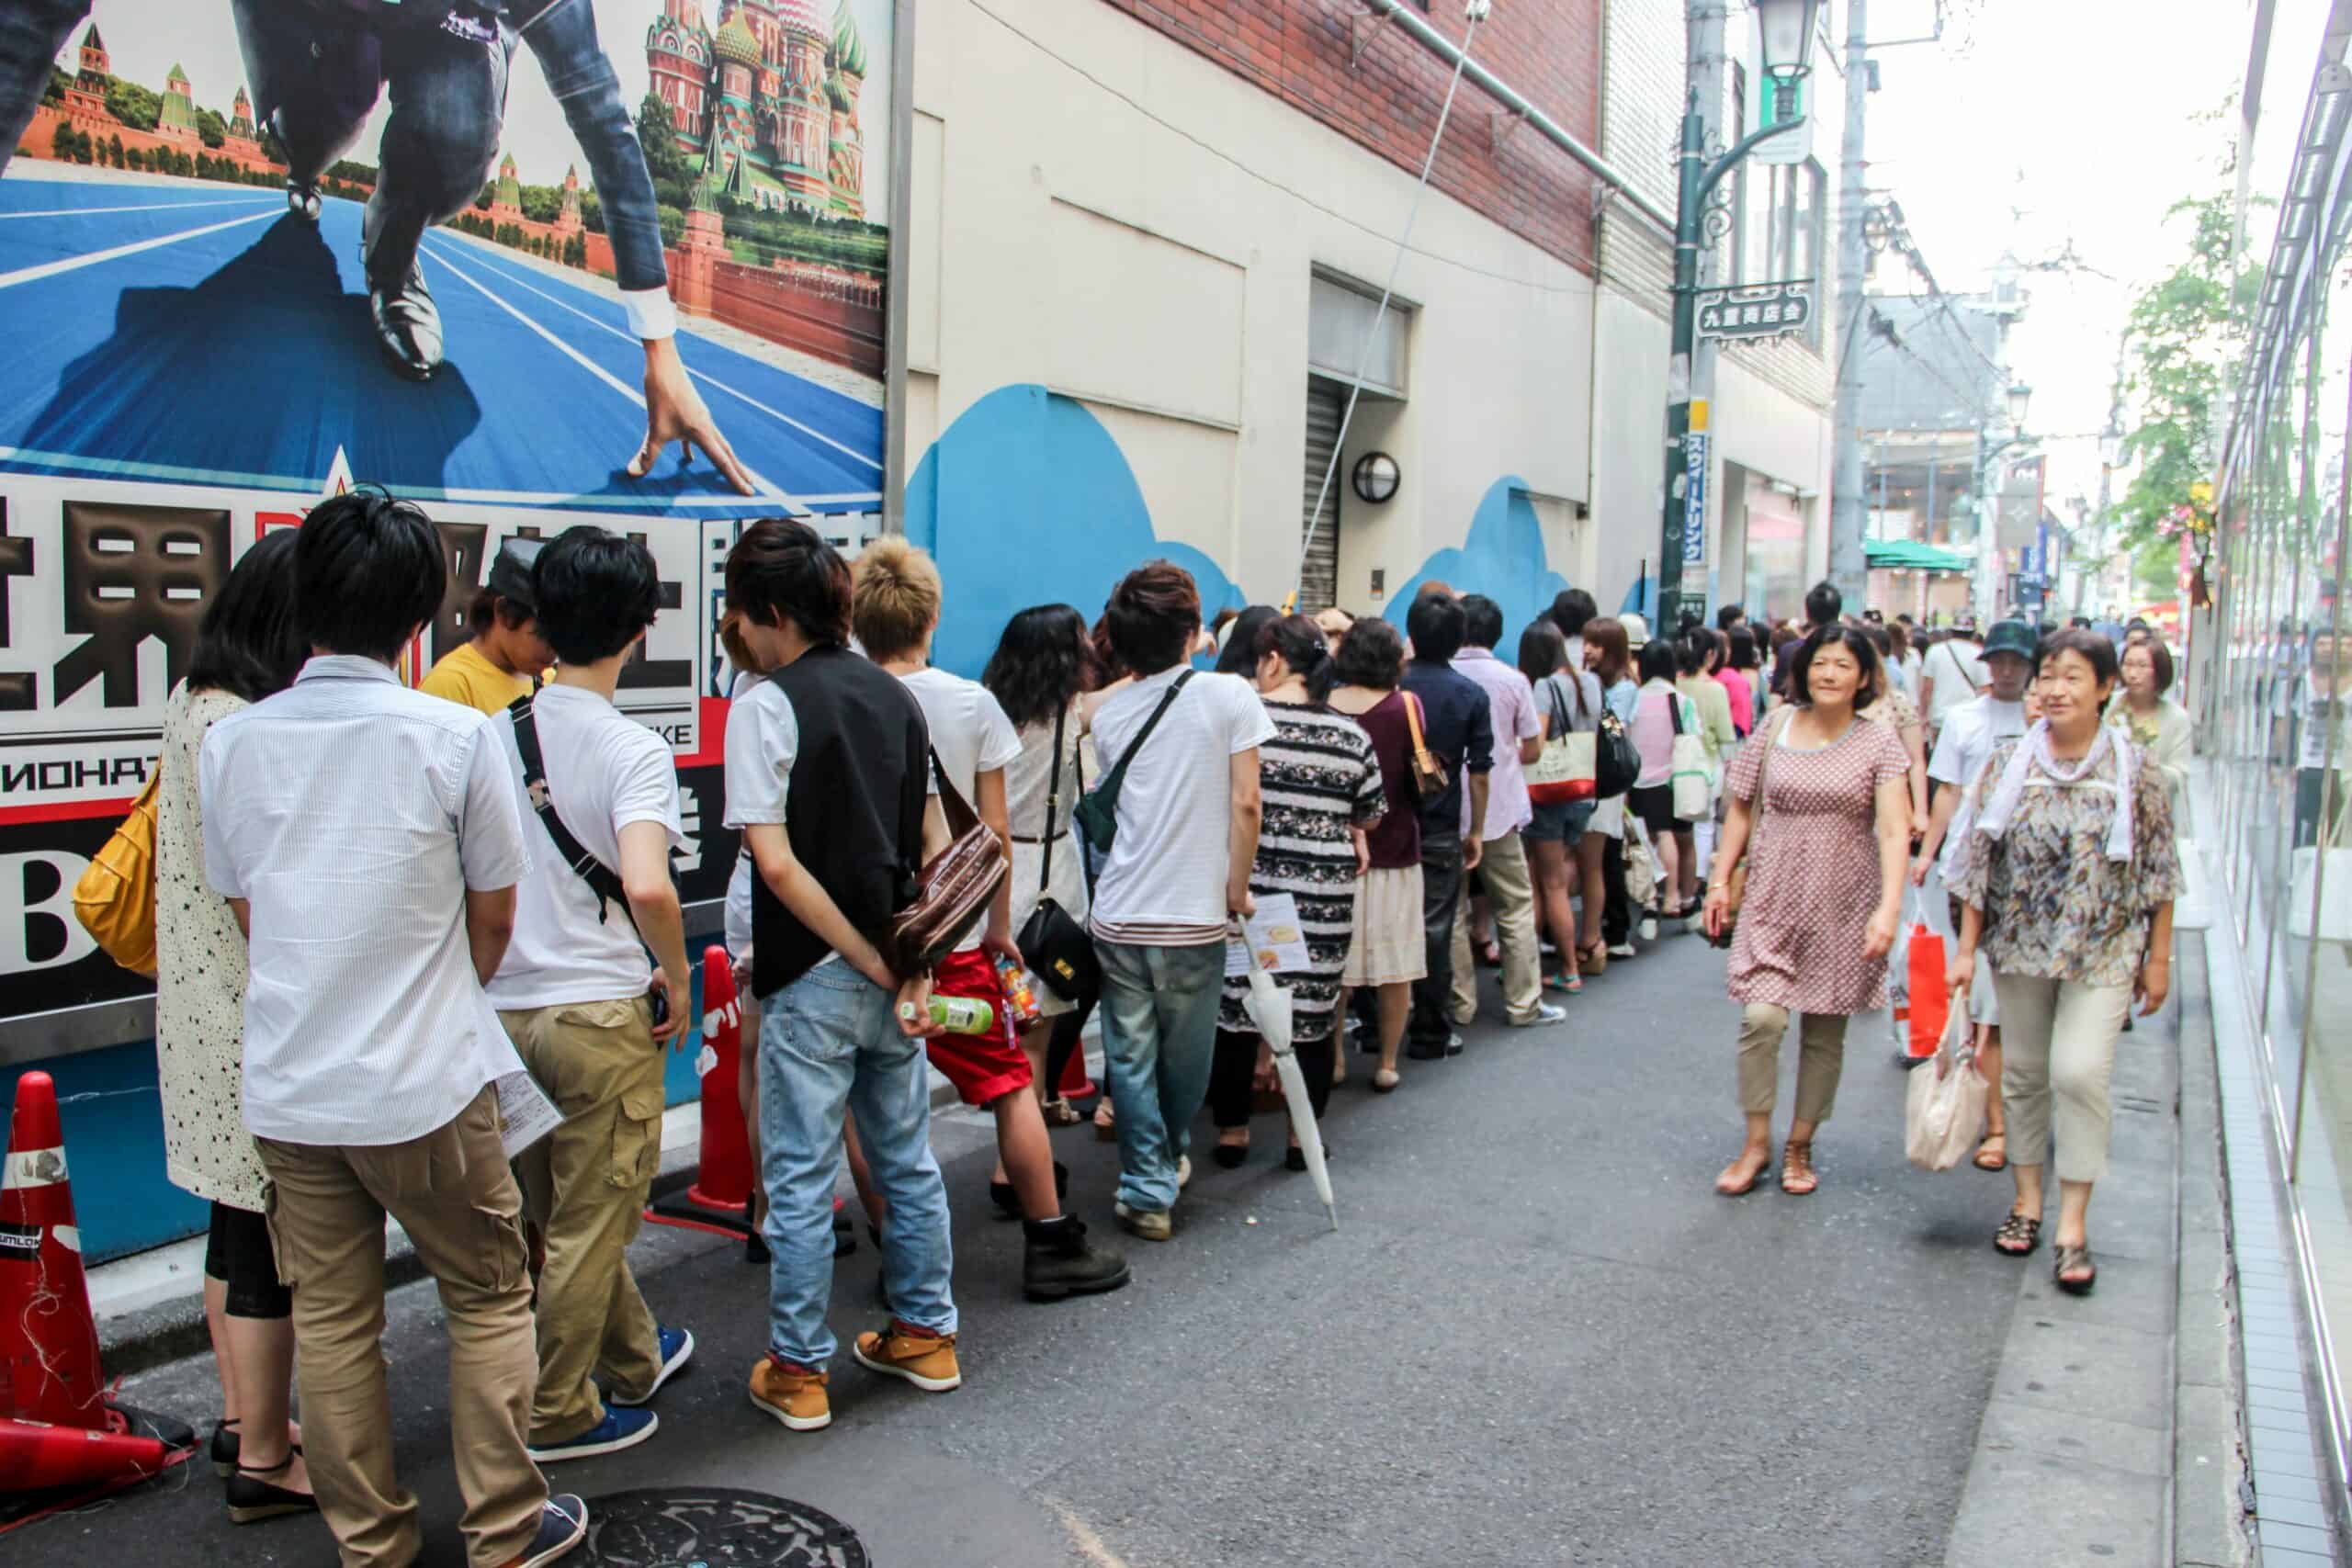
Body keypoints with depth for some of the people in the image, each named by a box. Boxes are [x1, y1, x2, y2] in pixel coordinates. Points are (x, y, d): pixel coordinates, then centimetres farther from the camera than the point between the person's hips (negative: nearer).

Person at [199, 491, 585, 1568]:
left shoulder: (230, 743, -1)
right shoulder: (455, 736, -12)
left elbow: (245, 914, 10)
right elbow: (493, 921, -2)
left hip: (287, 1087, 4)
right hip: (427, 1084, -4)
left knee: (330, 1318, 14)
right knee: (488, 1299, 12)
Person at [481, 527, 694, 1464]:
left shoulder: (493, 734, 2)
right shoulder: (632, 749, -16)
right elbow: (646, 887, -30)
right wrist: (678, 979, -14)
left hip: (504, 1007, 7)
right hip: (599, 1010, -6)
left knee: (564, 1211, 21)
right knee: (587, 1222, 8)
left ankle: (633, 1359, 40)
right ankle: (558, 1415, 20)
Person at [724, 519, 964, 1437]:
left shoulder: (767, 703, -12)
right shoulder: (893, 694, 8)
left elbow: (778, 863, -18)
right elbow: (935, 845, 8)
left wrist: (880, 968, -13)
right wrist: (912, 967, 2)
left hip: (813, 980, -6)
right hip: (892, 975, 6)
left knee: (800, 1179, 5)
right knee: (908, 1160, 17)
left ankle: (799, 1375, 16)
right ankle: (925, 1336, 30)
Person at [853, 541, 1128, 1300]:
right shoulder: (971, 703, -3)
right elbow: (995, 831, -1)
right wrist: (999, 924, 11)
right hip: (951, 932, 0)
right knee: (1011, 1084, 11)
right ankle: (1051, 1246, 15)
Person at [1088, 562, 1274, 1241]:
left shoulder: (1109, 711, 6)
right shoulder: (1228, 694, -6)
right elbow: (1245, 804, -10)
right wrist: (1237, 888, -2)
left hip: (1119, 918, 2)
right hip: (1194, 917, -2)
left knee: (1130, 1058, 11)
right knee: (1185, 1055, 18)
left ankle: (1148, 1189, 12)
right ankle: (1169, 1160, 36)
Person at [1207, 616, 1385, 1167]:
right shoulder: (1350, 733, 0)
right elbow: (1369, 814, 8)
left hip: (1246, 888, -1)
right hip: (1324, 895, 1)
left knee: (1235, 1002, 9)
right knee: (1313, 1008, 9)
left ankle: (1232, 1130, 19)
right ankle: (1303, 1135, 18)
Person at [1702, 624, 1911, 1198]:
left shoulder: (1879, 743, -2)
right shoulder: (1773, 732, 3)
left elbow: (1893, 830, -10)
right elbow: (1741, 810, 10)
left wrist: (1889, 906, -21)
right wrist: (1720, 881, 5)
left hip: (1842, 908, 0)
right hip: (1774, 900, 1)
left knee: (1825, 1032, 7)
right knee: (1760, 1018, -11)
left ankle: (1800, 1145, 24)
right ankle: (1756, 1142, 6)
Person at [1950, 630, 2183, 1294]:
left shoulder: (2136, 771, -4)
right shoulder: (2008, 764, -1)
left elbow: (2158, 872, 1)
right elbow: (1978, 860, 3)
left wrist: (2157, 958, 2)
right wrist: (1966, 947, 2)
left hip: (2104, 950, -2)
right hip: (2021, 945, 3)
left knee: (2081, 1072, -12)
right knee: (2024, 1071, 11)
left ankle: (2073, 1225, -1)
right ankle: (2028, 1197, 27)